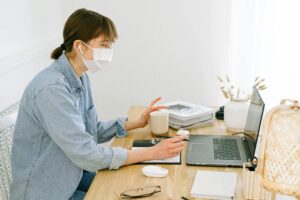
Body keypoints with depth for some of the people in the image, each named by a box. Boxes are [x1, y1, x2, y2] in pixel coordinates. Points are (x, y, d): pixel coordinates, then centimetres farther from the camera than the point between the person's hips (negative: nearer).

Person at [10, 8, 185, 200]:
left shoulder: (80, 77, 1)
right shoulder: (52, 88, -28)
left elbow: (93, 131, 10)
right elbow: (87, 155, -28)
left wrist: (137, 123, 2)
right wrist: (151, 153, -24)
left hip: (72, 174, 8)